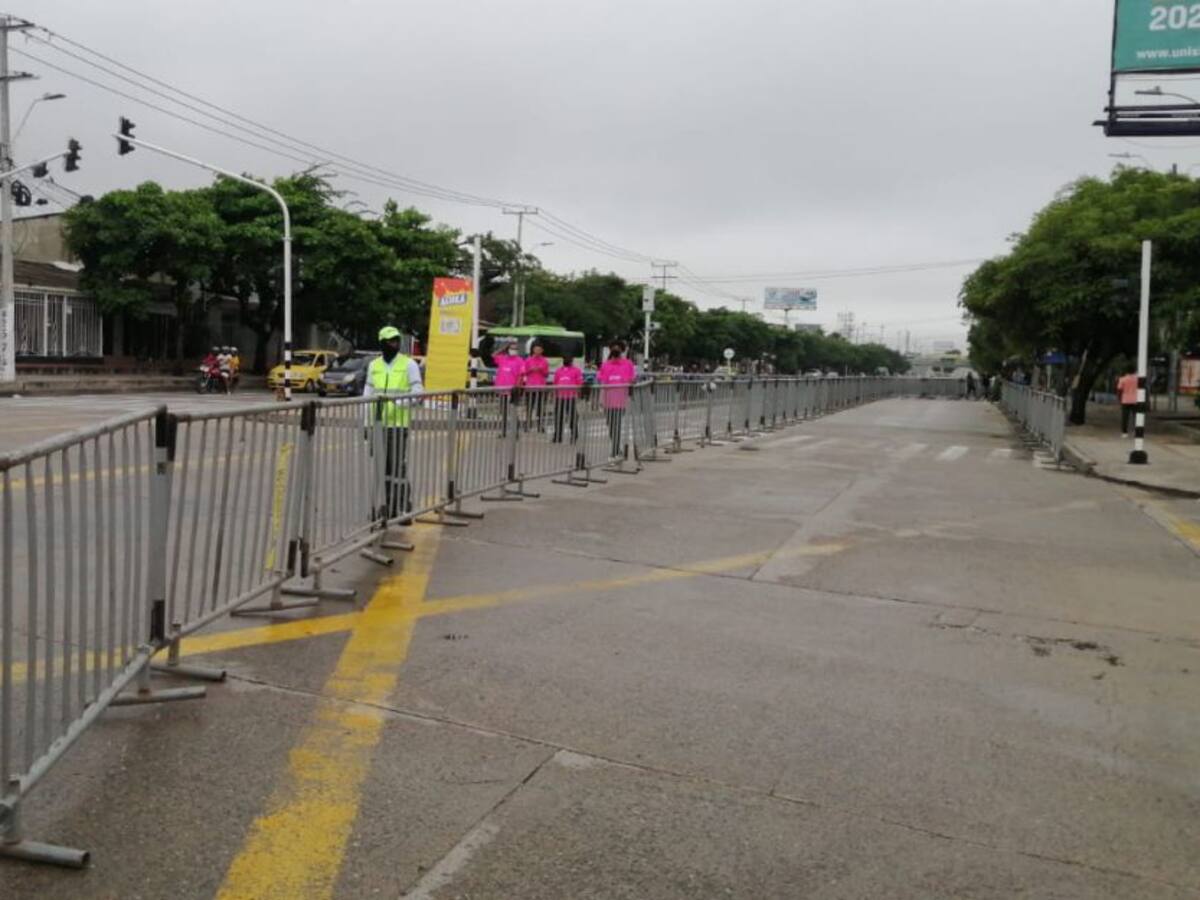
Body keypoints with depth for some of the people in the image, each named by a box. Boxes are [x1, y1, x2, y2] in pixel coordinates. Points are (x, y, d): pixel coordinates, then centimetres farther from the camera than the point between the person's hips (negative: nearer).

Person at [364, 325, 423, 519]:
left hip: (399, 422, -4)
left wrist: (397, 400, -21)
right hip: (379, 423, 5)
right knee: (383, 465, 8)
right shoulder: (373, 365, 12)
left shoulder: (409, 364, -1)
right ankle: (389, 504, 17)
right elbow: (368, 393, 14)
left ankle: (403, 505, -3)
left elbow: (417, 393, -5)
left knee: (398, 464, -8)